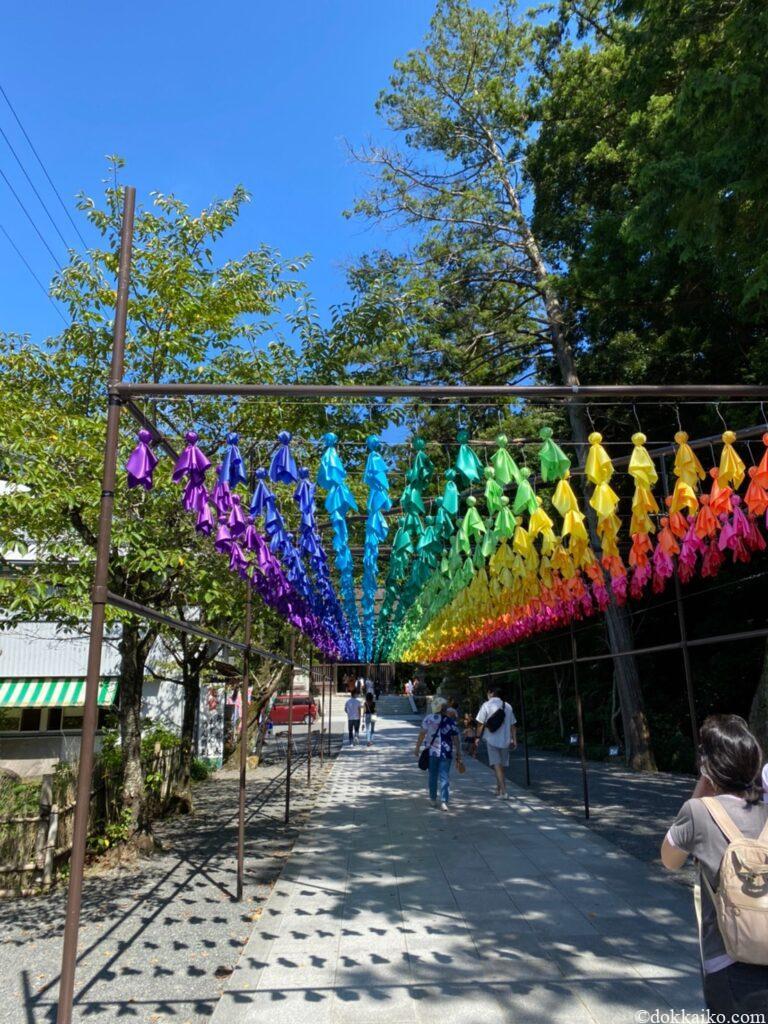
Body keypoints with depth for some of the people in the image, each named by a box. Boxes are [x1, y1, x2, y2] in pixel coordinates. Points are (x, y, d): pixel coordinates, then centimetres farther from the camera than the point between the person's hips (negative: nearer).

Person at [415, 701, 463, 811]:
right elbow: (456, 741, -1)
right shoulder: (452, 722, -2)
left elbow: (422, 734, -4)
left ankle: (433, 800, 25)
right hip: (446, 753, -1)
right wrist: (459, 757, 5)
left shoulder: (428, 719, -4)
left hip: (432, 752, 1)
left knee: (432, 776, 15)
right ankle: (444, 802, -7)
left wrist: (417, 747, 7)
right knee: (444, 777, 3)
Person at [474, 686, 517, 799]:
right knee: (503, 765, 16)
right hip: (505, 740, 4)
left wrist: (478, 737, 2)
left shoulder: (486, 705, -6)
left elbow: (480, 723, -7)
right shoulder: (508, 706, 6)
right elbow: (513, 725, 7)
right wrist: (514, 739, 12)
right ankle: (499, 789, 28)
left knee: (497, 765, -5)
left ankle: (503, 791, -15)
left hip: (492, 740, -4)